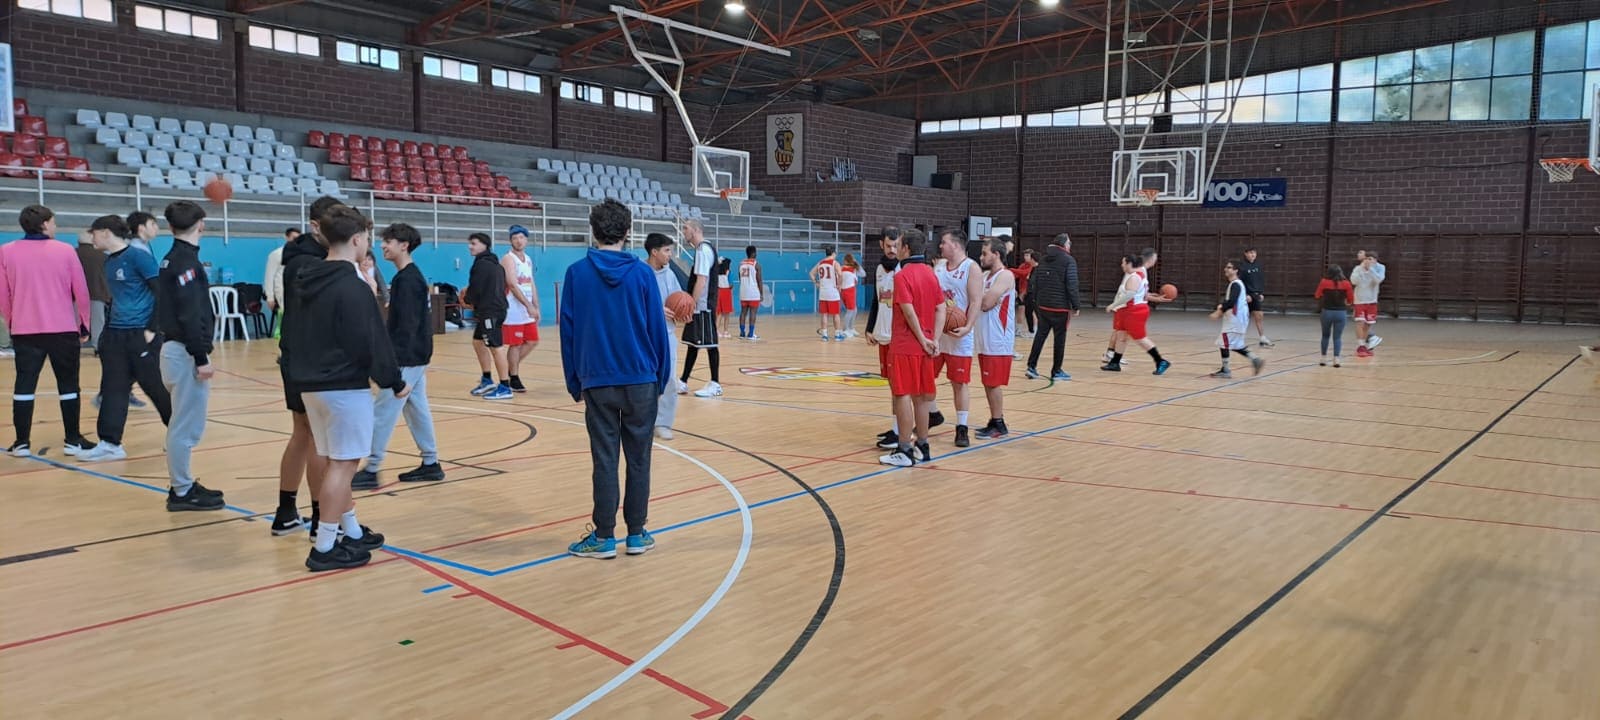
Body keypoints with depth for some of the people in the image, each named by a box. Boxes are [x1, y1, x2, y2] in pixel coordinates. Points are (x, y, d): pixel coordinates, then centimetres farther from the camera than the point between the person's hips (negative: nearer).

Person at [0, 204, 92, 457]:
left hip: (24, 331, 2)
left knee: (24, 385, 8)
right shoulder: (65, 250, -4)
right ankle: (72, 440, 7)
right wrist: (84, 325, 10)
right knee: (68, 385, 6)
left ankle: (22, 442, 9)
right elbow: (81, 291, -1)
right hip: (63, 329, -2)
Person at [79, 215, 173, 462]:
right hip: (116, 334, 7)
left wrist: (152, 329, -16)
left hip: (141, 334, -7)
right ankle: (110, 443, 4)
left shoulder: (138, 256, -10)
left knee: (157, 387, 2)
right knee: (113, 389, 2)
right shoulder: (109, 261, 13)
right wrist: (108, 328, 18)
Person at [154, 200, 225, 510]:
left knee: (185, 424, 16)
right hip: (185, 351, -10)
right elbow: (189, 314, -20)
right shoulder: (186, 260, -14)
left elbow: (178, 308, 16)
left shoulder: (171, 259, 14)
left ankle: (184, 485, 23)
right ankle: (182, 493, 3)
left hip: (175, 347, 10)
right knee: (186, 425, -3)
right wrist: (201, 358, -21)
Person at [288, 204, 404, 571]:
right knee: (343, 462, -3)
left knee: (335, 461, 16)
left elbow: (297, 334, 18)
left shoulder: (307, 281, 10)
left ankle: (351, 531, 27)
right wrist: (394, 381, -9)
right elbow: (371, 342, -17)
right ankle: (324, 548, 0)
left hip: (312, 383, 9)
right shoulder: (353, 287, -16)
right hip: (345, 386, -9)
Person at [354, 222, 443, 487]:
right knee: (417, 409, 12)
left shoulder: (407, 280, -16)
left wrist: (391, 359, -24)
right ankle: (431, 464, 17)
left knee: (382, 412, -5)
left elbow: (407, 326, -22)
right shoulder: (410, 276, 14)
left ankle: (371, 470, 1)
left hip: (406, 358, -10)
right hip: (415, 356, 10)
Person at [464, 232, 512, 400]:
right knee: (478, 342, 20)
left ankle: (505, 387, -7)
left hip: (490, 311, -11)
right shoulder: (495, 264, 18)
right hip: (496, 308, 11)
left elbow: (476, 289, -15)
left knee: (496, 347, -8)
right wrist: (470, 298, 17)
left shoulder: (481, 264, -12)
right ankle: (486, 381, 25)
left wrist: (467, 299, 5)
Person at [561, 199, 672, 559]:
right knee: (639, 459, 8)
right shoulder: (642, 273, -3)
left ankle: (604, 537, 11)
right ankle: (636, 534, 14)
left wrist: (575, 383, 10)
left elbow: (568, 332, 2)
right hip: (640, 381, 0)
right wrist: (661, 377, 9)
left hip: (598, 383, 0)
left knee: (604, 461, 6)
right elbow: (658, 330, -1)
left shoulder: (576, 273, -1)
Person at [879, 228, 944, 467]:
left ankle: (905, 450, -2)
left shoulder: (902, 275, -12)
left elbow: (909, 311, -19)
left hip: (905, 346, -7)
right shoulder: (931, 274, 9)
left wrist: (923, 339, -11)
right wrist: (935, 340, -1)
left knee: (903, 395, -3)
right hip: (925, 345, 7)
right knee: (921, 396, 12)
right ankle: (922, 447, 19)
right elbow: (941, 309, 4)